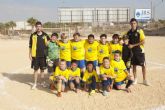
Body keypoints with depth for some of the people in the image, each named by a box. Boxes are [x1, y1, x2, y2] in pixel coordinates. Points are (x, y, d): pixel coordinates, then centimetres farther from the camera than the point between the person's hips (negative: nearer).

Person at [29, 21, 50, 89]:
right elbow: (30, 46, 4)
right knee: (35, 69, 5)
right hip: (35, 56, -1)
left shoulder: (45, 35, 2)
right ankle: (35, 83, 16)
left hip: (43, 55, 1)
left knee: (42, 69, 11)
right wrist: (30, 54, 0)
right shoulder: (33, 35, 0)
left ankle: (42, 82, 25)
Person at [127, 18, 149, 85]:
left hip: (140, 51, -4)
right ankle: (135, 79, 21)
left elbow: (143, 41, -14)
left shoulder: (140, 31, -9)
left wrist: (133, 45, -16)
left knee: (143, 65, 0)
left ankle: (144, 80, 11)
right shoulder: (129, 32, 4)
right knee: (134, 65, 9)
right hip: (132, 51, 4)